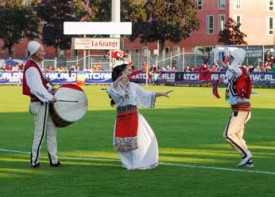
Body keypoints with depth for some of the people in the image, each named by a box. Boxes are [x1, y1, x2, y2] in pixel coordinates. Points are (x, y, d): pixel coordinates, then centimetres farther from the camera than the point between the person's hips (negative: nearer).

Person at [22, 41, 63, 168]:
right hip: (39, 104, -10)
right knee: (40, 133, -4)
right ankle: (34, 162, 4)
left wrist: (49, 88, 12)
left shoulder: (36, 66, 12)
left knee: (51, 130, 13)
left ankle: (54, 160, 18)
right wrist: (50, 98, -20)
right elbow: (37, 88, -26)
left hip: (44, 104, 10)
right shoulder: (31, 68, -19)